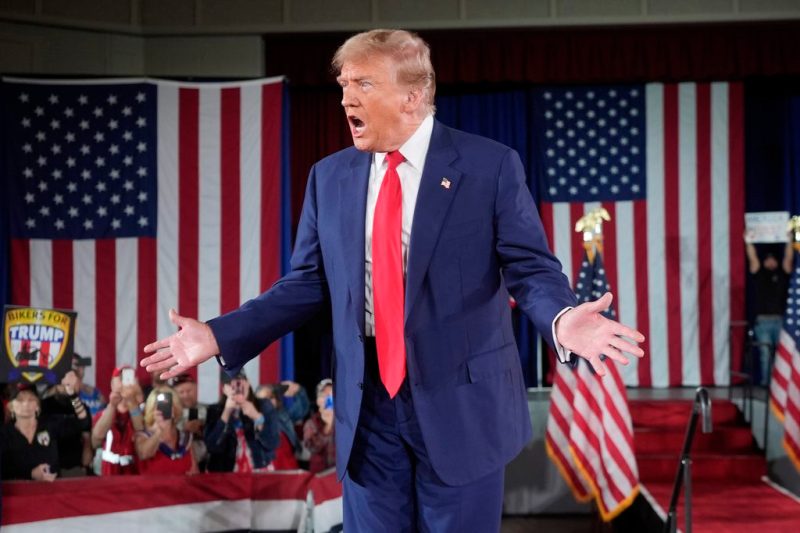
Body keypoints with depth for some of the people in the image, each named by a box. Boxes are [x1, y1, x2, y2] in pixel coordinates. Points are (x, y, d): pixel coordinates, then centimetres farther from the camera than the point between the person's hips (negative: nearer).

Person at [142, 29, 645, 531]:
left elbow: (532, 268, -7)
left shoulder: (490, 165, -5)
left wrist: (561, 320, -29)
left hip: (460, 400, -3)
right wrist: (220, 335, -1)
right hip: (367, 402, 4)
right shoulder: (329, 177, 7)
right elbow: (307, 284, 9)